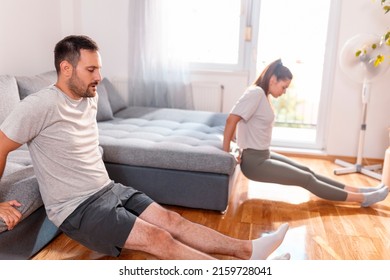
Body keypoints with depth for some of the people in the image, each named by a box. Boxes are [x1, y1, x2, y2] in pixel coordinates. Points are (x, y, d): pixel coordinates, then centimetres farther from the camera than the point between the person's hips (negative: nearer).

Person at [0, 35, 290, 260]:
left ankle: (248, 250, -5)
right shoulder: (41, 105, -18)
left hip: (109, 189, 8)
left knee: (171, 220, -4)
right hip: (77, 208, -7)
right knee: (159, 239, -18)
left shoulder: (89, 98, 6)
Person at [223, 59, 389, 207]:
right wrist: (225, 152, -21)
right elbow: (231, 119, -26)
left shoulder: (262, 95, 10)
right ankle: (363, 198, 7)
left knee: (306, 171, 10)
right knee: (306, 179, -3)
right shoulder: (256, 92, -19)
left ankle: (357, 191, 18)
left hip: (262, 155, 10)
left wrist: (238, 142, 12)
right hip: (254, 161, -10)